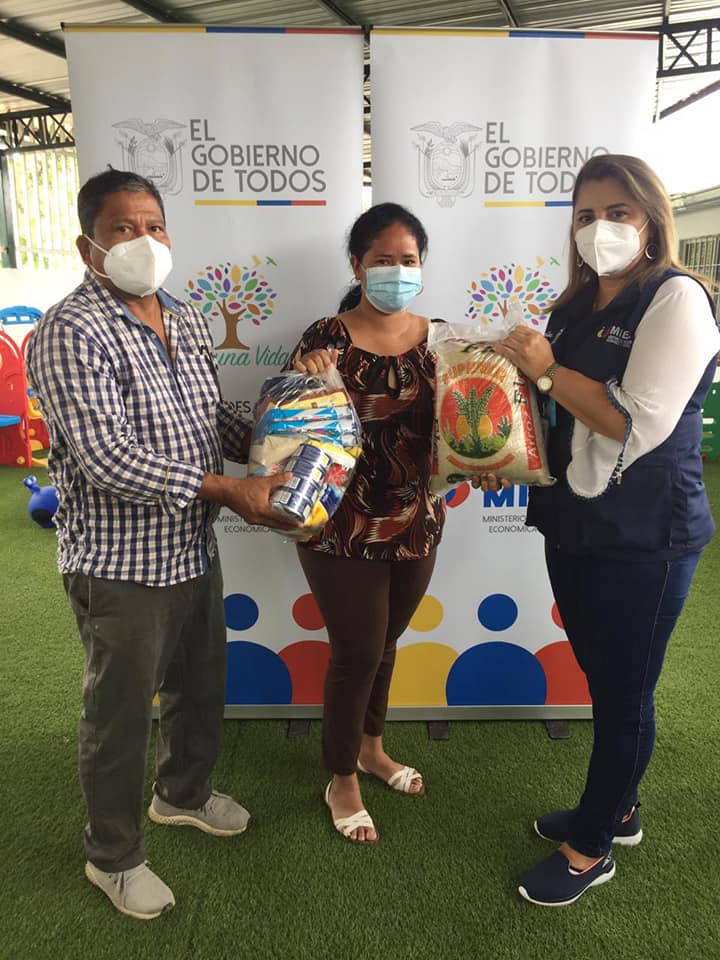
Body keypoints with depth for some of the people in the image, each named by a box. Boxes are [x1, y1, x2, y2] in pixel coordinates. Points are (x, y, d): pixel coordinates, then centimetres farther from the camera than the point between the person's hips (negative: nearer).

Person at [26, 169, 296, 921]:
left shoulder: (186, 322, 8)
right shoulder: (73, 331, -18)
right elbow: (105, 456, -26)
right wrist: (227, 489, -26)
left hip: (193, 551, 8)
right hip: (121, 567, -8)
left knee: (201, 689, 24)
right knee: (120, 715, 11)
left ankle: (183, 794, 51)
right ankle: (114, 857, 36)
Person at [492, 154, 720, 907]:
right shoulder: (575, 306, 11)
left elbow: (639, 426, -22)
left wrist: (548, 369, -16)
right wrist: (521, 369, 3)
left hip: (644, 539, -7)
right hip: (574, 526, 8)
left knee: (623, 694, 8)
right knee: (599, 678, 20)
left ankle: (592, 849, 27)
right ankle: (616, 808, 42)